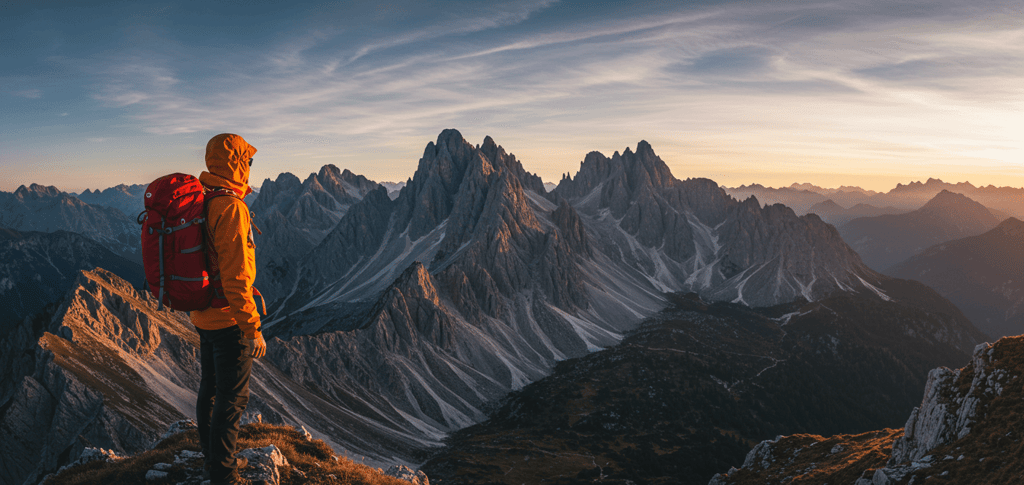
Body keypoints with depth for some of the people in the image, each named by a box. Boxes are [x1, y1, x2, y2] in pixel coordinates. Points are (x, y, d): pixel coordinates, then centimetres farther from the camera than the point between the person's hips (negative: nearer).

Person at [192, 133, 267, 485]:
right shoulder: (231, 208, -23)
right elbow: (236, 277, -26)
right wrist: (253, 328, -21)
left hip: (203, 317, 10)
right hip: (228, 320, -9)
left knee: (211, 389, 21)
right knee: (231, 399, 1)